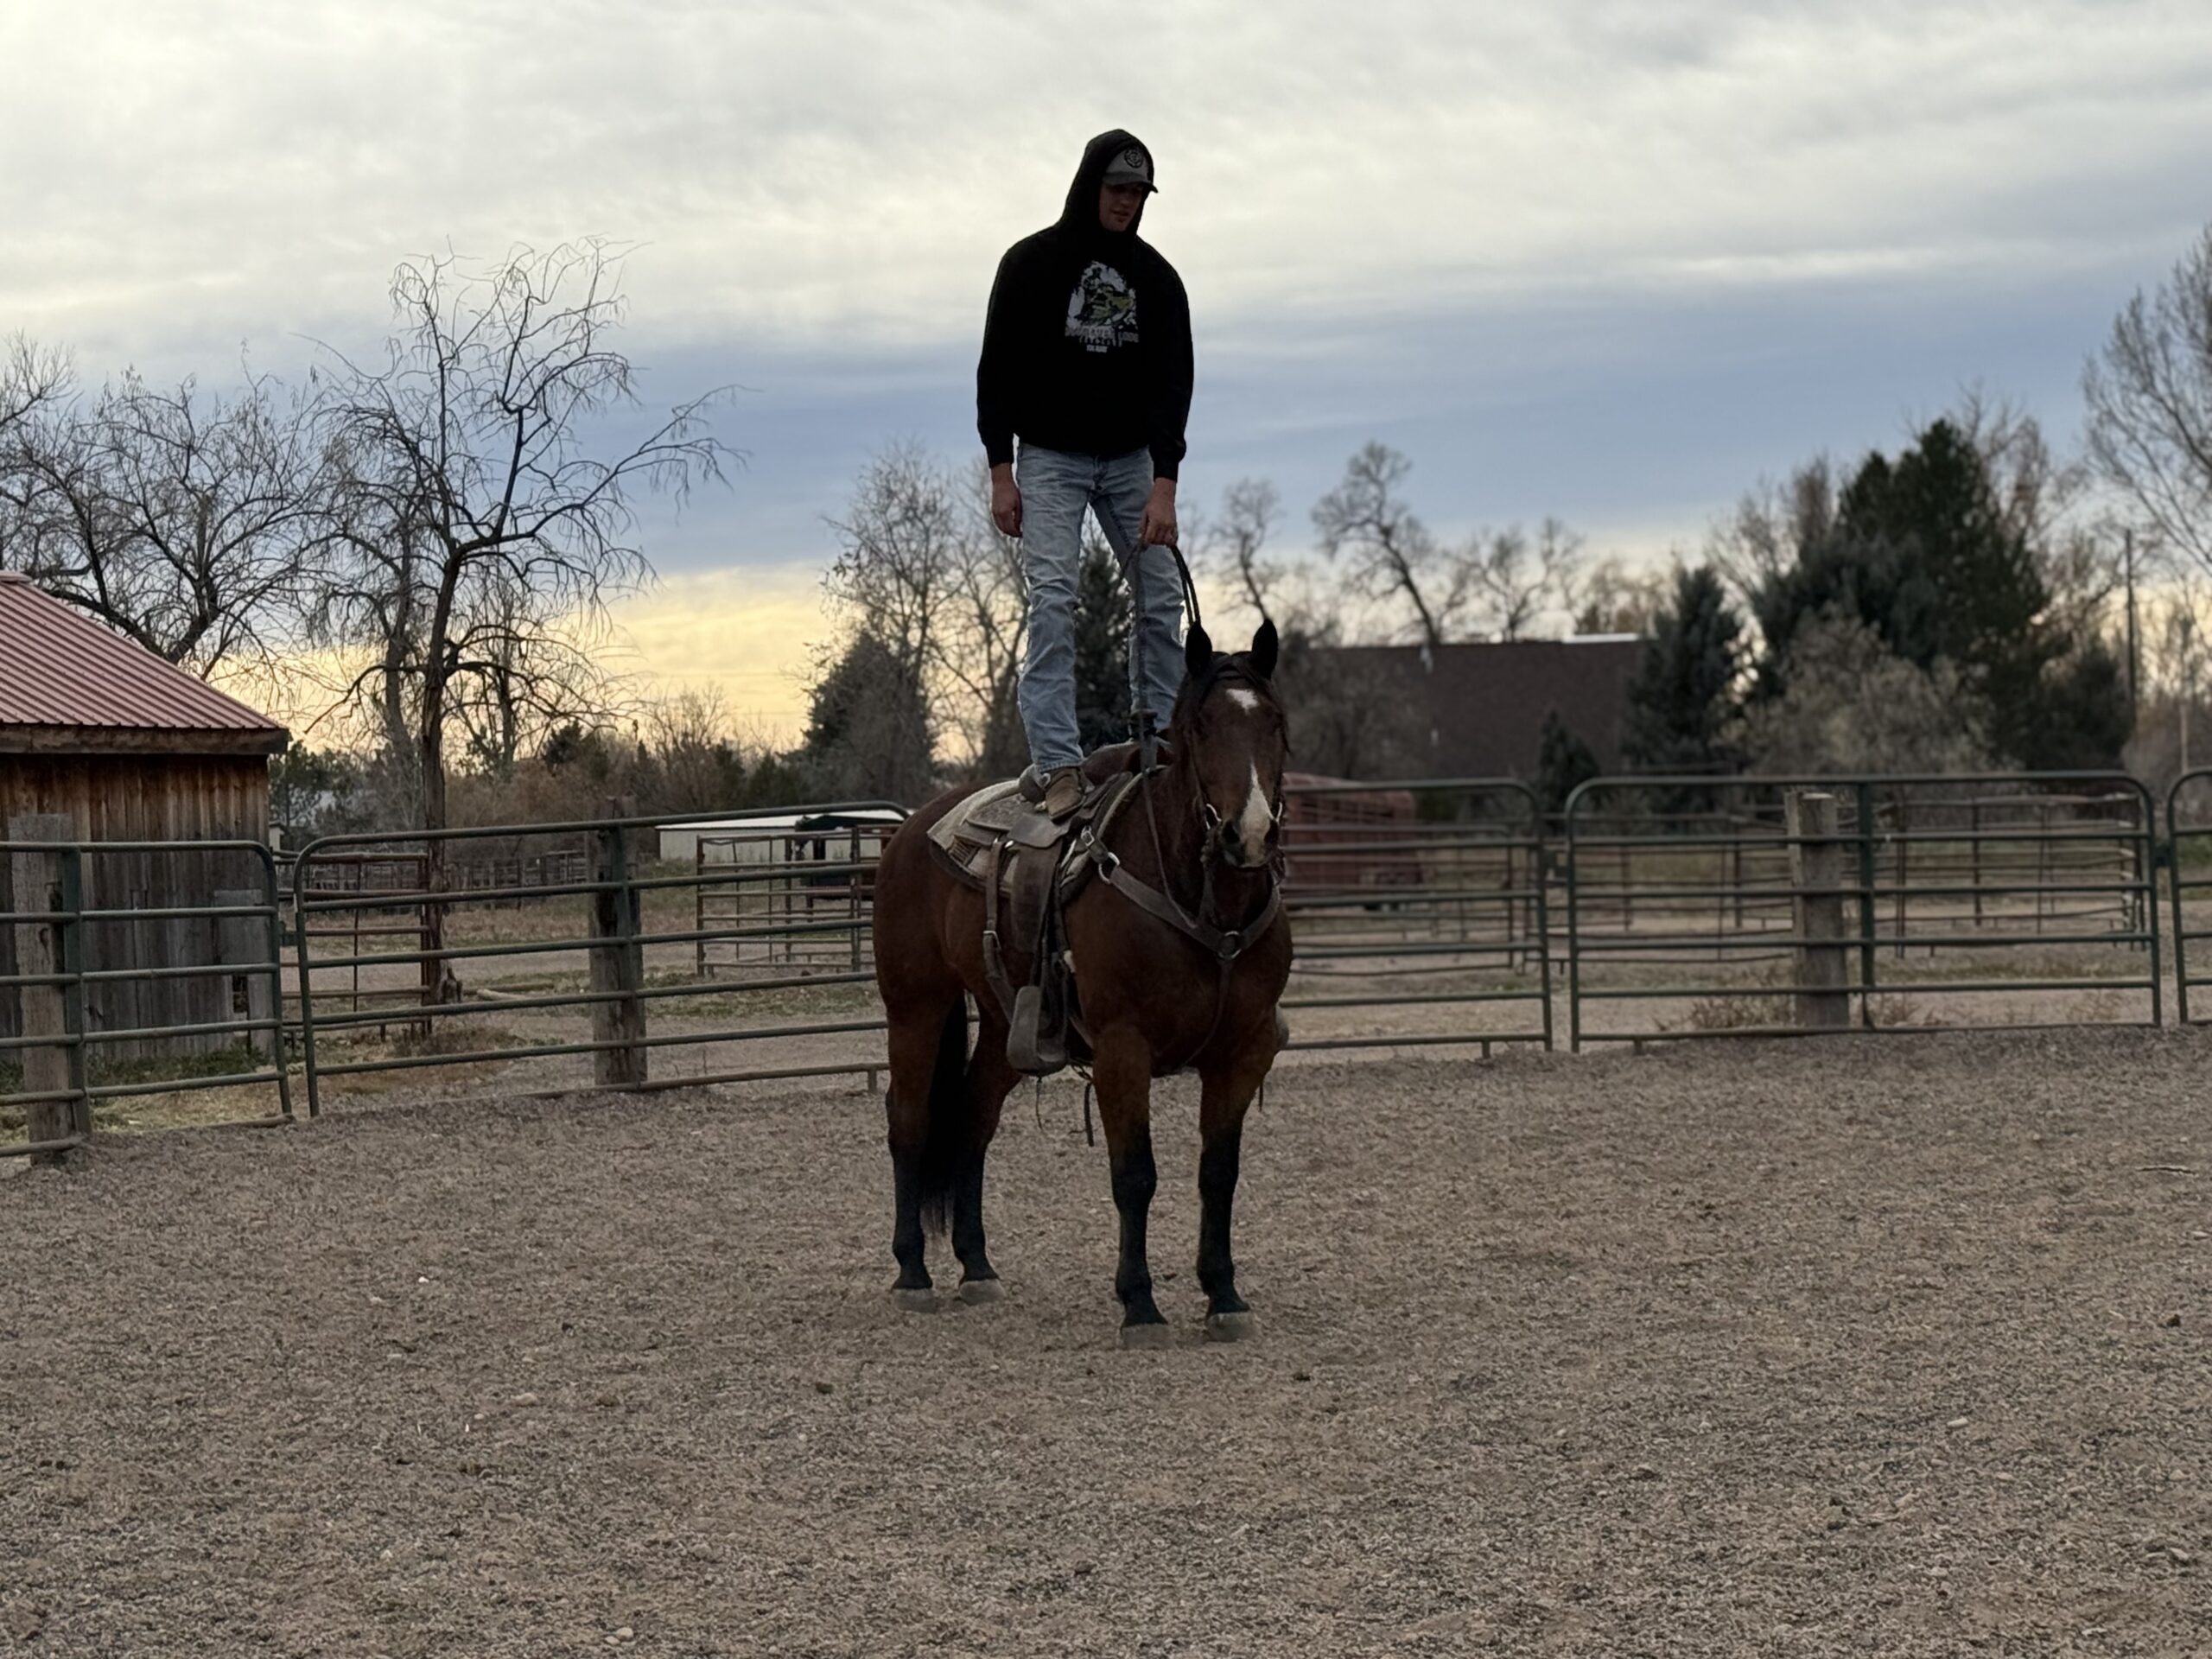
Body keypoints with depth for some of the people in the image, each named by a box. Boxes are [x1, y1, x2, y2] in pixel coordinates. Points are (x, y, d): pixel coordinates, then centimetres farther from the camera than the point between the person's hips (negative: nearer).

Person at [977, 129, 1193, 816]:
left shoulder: (1155, 277, 0)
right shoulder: (1031, 264, -7)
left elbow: (1173, 382, -5)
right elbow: (996, 372, -4)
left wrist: (1163, 483, -16)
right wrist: (1001, 472, -11)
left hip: (1131, 456, 3)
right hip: (1049, 457, -3)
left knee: (1161, 594, -3)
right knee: (1052, 593, -15)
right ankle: (1057, 763, -20)